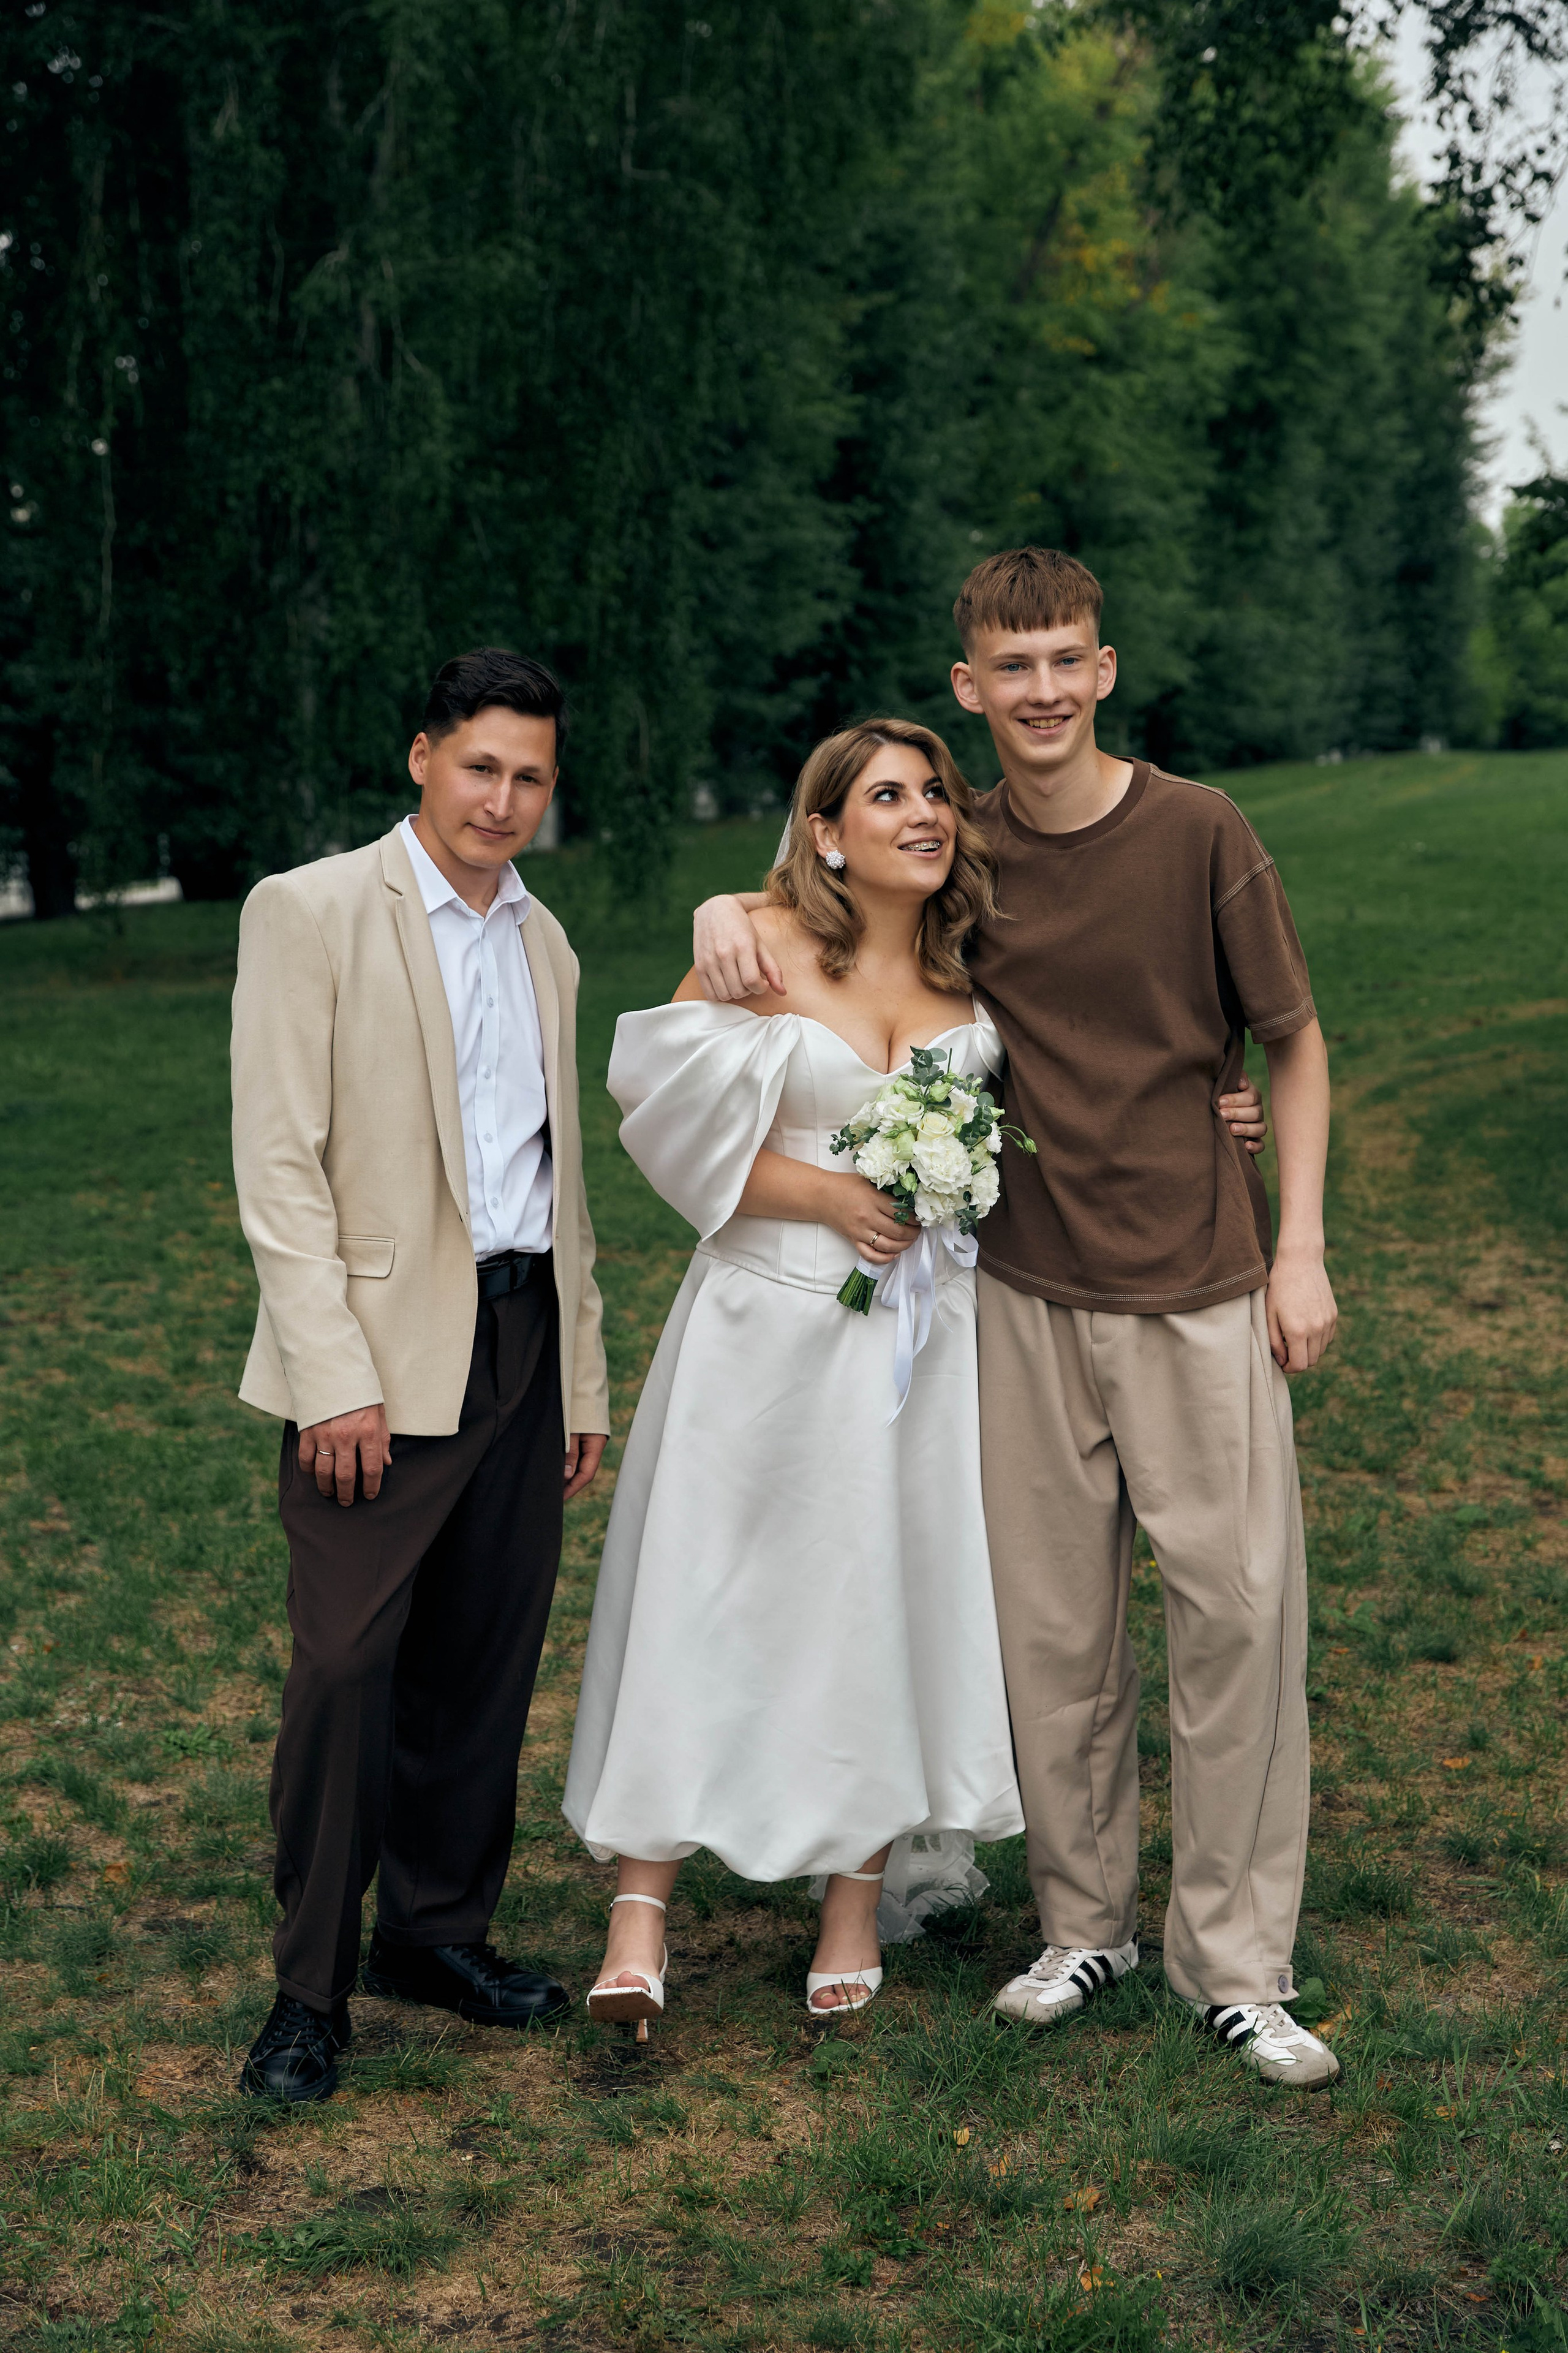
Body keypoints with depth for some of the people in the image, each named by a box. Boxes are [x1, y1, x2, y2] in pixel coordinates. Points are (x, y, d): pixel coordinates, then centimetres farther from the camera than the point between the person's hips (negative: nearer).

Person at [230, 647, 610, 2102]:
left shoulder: (543, 942, 15)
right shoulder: (312, 912, -5)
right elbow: (277, 1163, -10)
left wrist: (583, 1376, 17)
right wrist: (335, 1378, -16)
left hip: (524, 1338, 6)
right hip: (383, 1353, -6)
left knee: (485, 1664, 10)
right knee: (348, 1668, -6)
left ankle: (438, 1929, 26)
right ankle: (309, 1989, 7)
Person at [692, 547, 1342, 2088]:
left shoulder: (1200, 833, -5)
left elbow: (1295, 1043, 3)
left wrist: (1300, 1249, -3)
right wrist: (728, 912, -4)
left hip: (1200, 1286, -2)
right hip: (1028, 1288, 2)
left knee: (1240, 1607, -2)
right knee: (1052, 1625, 8)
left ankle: (1234, 1966, 10)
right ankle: (1082, 1925, 24)